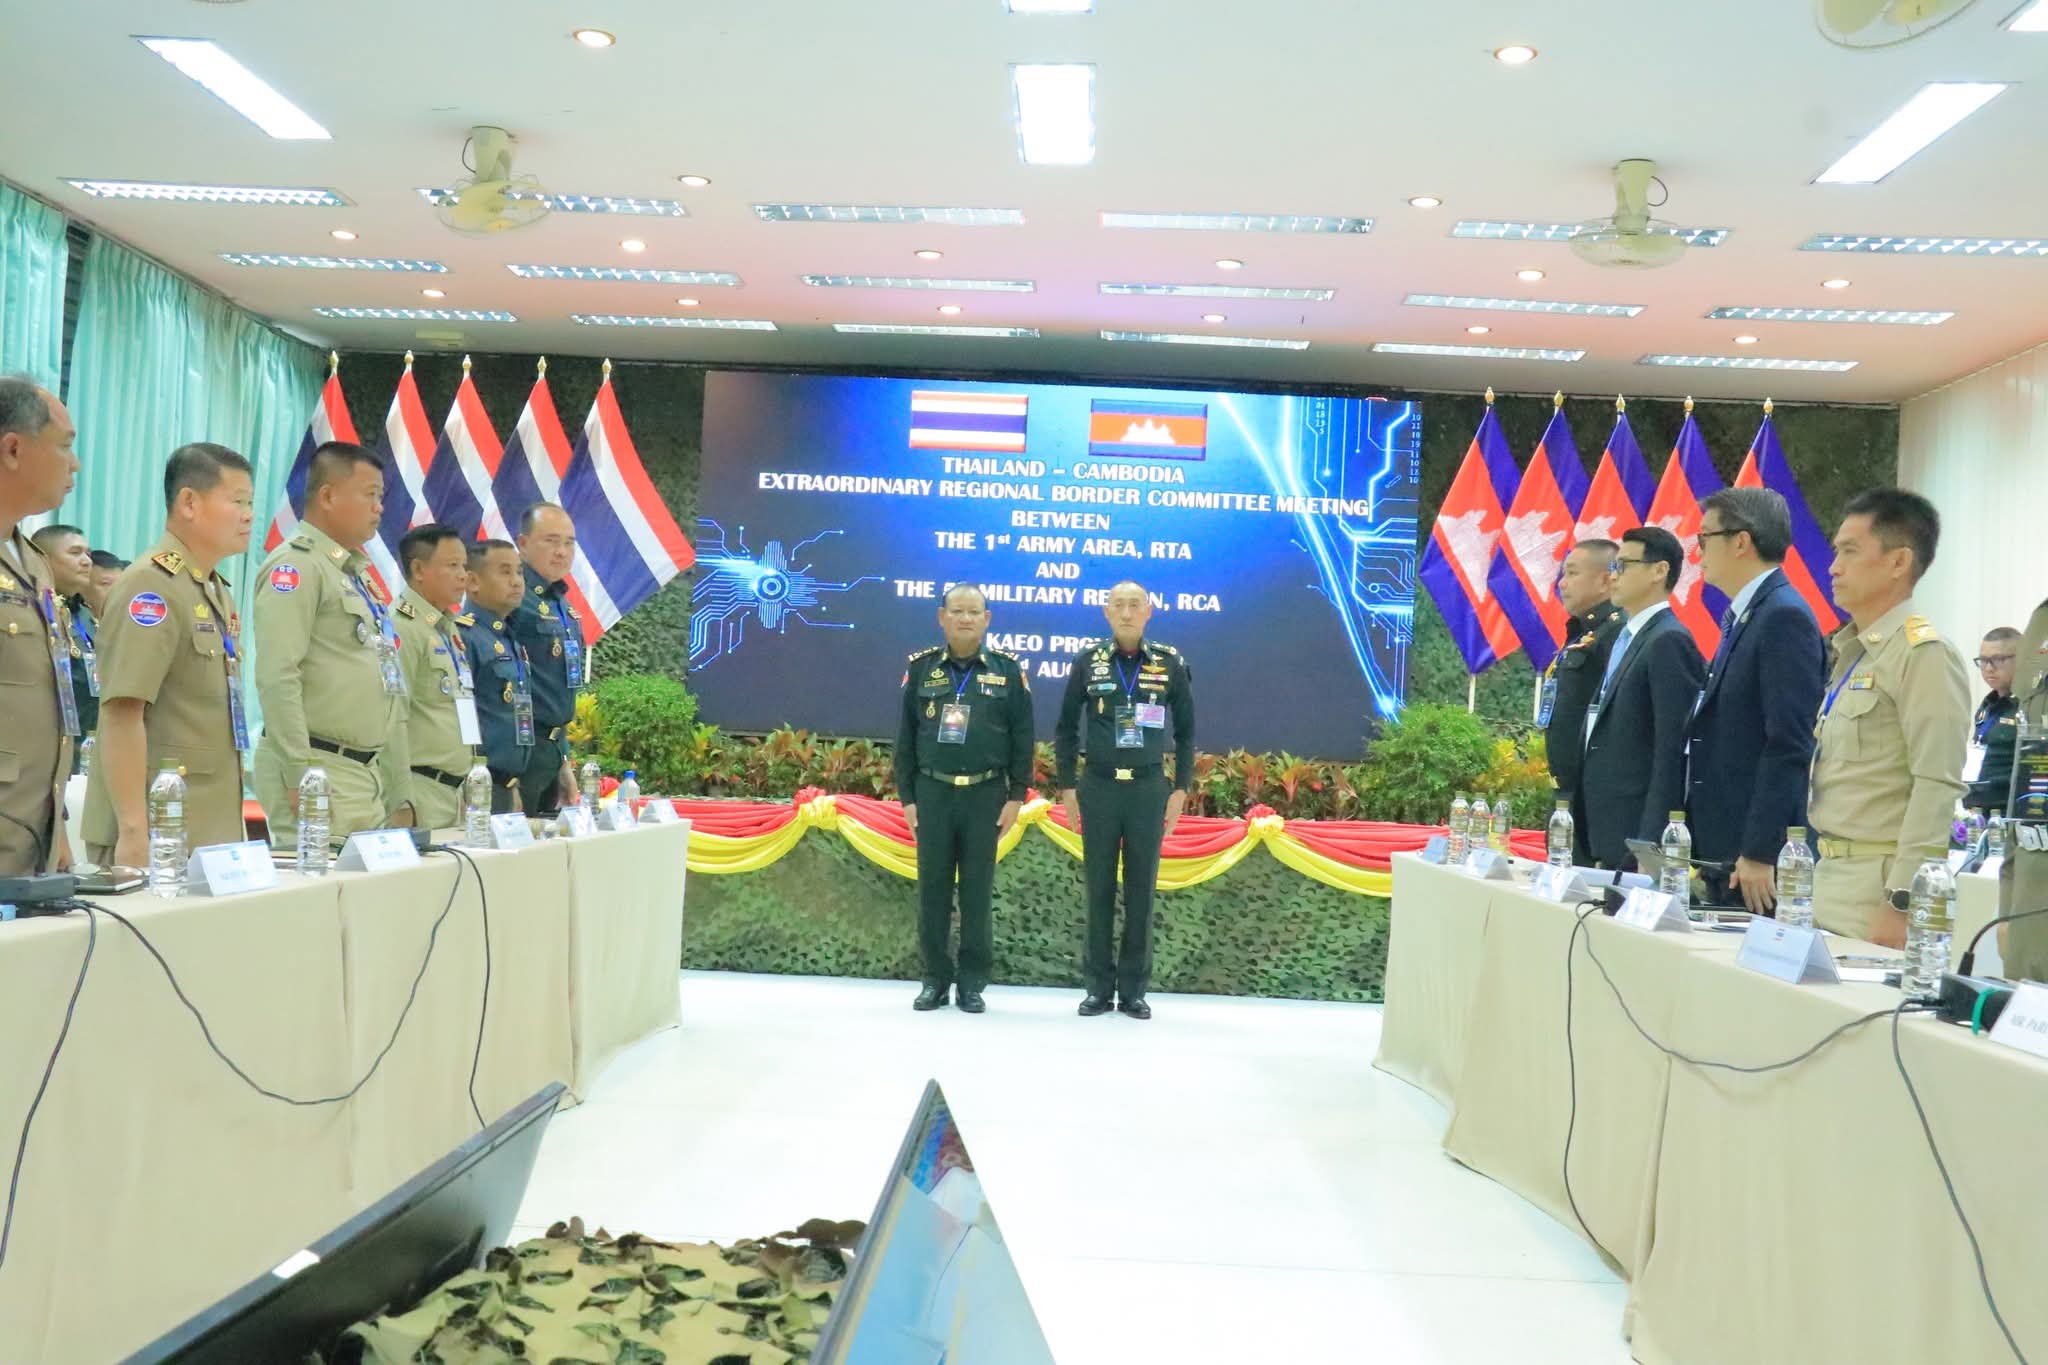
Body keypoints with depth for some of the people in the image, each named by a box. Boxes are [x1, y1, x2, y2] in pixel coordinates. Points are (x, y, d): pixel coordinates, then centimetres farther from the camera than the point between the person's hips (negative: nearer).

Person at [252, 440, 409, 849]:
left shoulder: (357, 571, 18)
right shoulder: (295, 566, -10)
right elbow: (277, 677, -18)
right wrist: (301, 775, -21)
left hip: (370, 771, 9)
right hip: (322, 770, -9)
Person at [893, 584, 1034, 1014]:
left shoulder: (1007, 670, 3)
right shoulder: (921, 668, 6)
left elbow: (1022, 737, 3)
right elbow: (905, 736, 7)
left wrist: (1016, 797, -3)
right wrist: (906, 797, 2)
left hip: (985, 793, -1)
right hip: (932, 792, 1)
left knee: (977, 890, 3)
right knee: (932, 887, 4)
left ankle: (972, 982, 12)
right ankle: (935, 979, 14)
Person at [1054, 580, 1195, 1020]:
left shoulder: (1171, 663, 1)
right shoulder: (1088, 662, 1)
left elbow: (1185, 731, 7)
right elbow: (1067, 727, 7)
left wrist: (1181, 789, 1)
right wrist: (1067, 787, 2)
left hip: (1149, 789, 0)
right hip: (1098, 787, 0)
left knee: (1141, 890, 4)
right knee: (1099, 889, 5)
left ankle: (1134, 990, 12)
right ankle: (1099, 987, 13)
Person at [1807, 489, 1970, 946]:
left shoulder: (1924, 654, -13)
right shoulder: (1853, 653, 15)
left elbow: (1937, 788, -19)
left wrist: (1900, 903, -21)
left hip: (1876, 887, -8)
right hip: (1831, 877, 8)